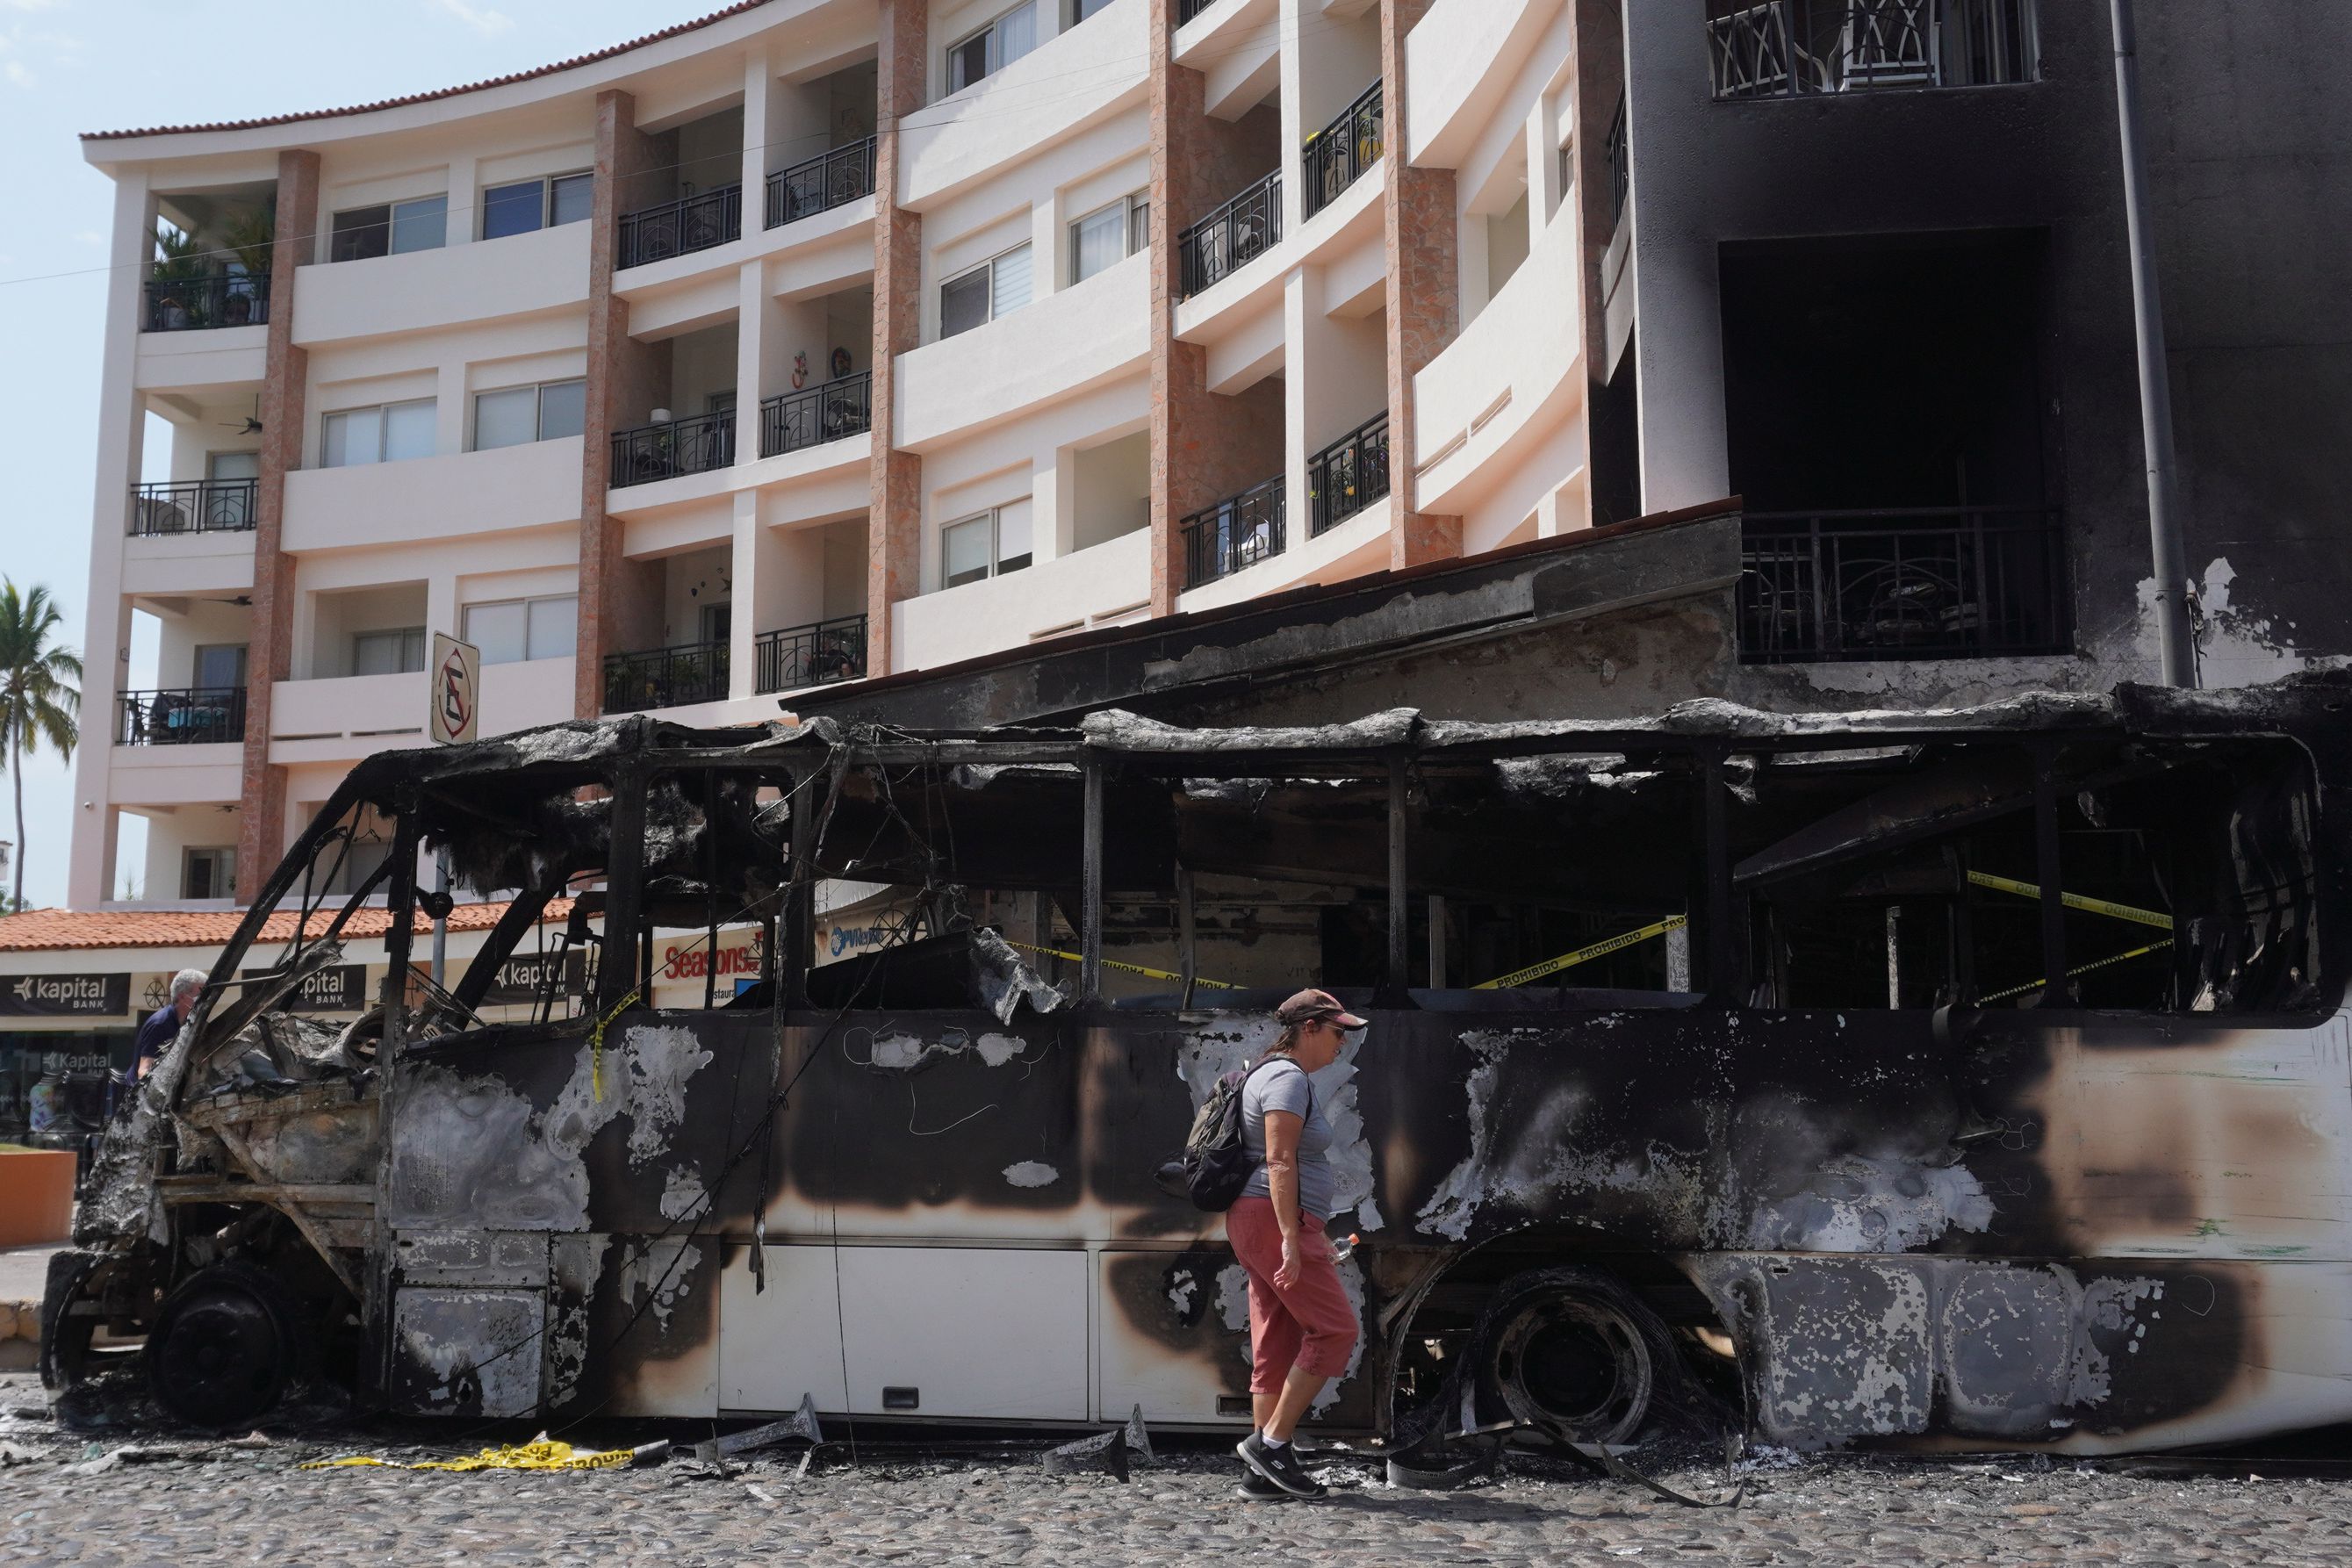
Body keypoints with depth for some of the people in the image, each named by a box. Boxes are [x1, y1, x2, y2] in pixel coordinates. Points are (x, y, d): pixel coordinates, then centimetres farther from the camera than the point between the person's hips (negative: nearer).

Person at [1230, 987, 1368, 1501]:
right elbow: (1280, 1161, -19)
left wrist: (1312, 1234, 28)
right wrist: (1291, 1236, -24)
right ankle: (1271, 1440, -6)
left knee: (1277, 1343, 8)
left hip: (1253, 1223, 10)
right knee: (1334, 1328, -7)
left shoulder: (1274, 1074, 22)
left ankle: (1262, 1472, 8)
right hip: (1274, 1220, -10)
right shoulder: (1288, 1078, -10)